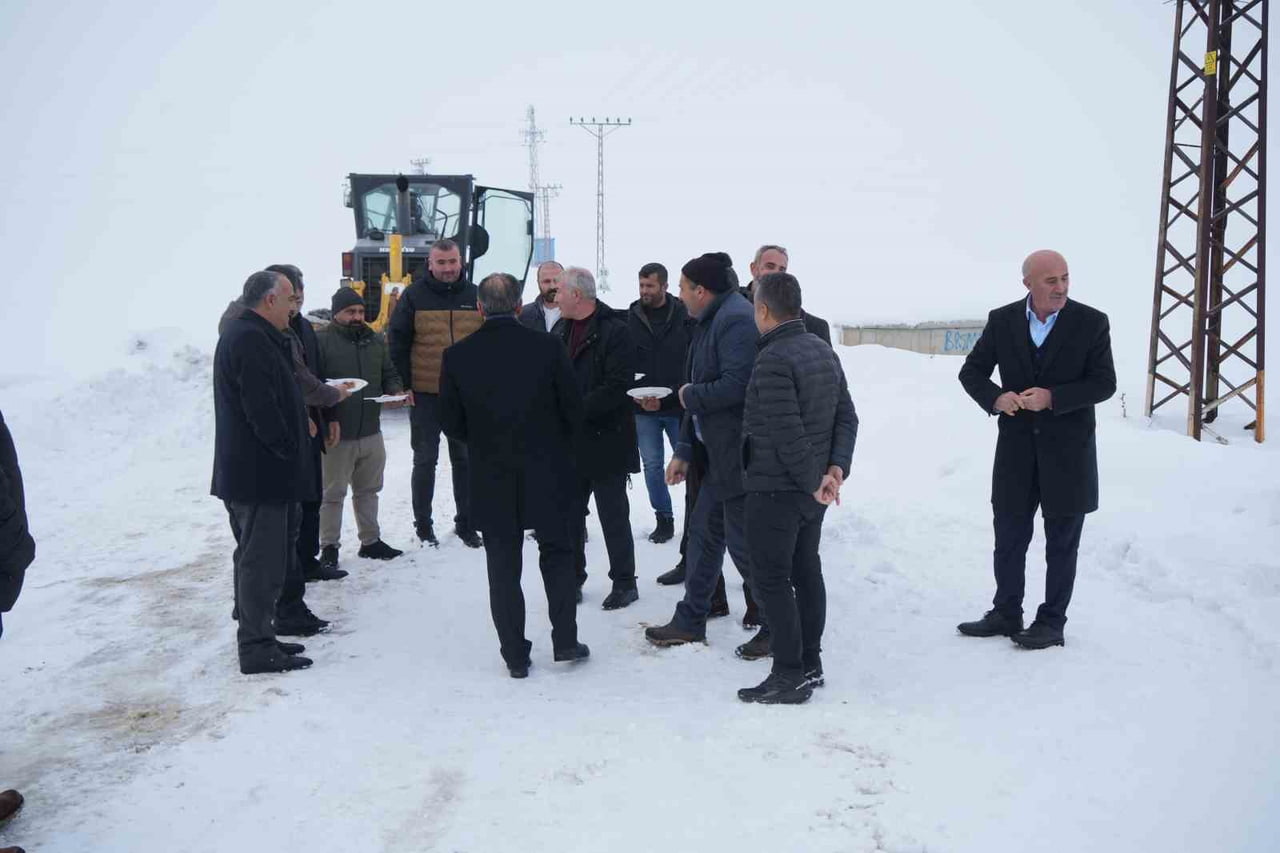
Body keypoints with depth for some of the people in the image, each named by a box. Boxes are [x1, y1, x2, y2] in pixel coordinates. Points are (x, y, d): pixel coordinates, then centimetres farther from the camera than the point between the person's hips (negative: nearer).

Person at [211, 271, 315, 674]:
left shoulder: (239, 333, 17)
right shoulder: (252, 340, -18)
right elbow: (262, 410, -24)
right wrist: (287, 451, -13)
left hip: (243, 471, 11)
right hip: (260, 474, -11)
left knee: (255, 557, 18)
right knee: (262, 560, -4)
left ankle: (255, 636, 28)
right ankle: (257, 648, 3)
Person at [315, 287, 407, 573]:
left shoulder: (375, 340, 11)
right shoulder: (321, 341, -10)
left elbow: (389, 375, 19)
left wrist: (395, 392, -3)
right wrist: (326, 419, -21)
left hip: (371, 432, 6)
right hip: (337, 434, -6)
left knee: (368, 490, 18)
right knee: (333, 493, 4)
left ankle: (370, 541, 31)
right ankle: (329, 548, 15)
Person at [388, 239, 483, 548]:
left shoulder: (475, 296, 4)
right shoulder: (414, 296, -4)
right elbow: (397, 342, -3)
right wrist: (404, 384, -7)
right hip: (425, 395, -2)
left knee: (465, 460, 11)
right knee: (425, 461, 7)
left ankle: (466, 523, 22)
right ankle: (423, 525, 18)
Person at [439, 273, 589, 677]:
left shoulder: (457, 356, -8)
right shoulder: (547, 347, -11)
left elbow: (451, 423, -2)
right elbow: (573, 410, -4)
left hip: (491, 479, 1)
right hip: (549, 473, 0)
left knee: (503, 567, 10)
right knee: (557, 553, 16)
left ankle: (515, 654, 15)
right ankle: (565, 640, 17)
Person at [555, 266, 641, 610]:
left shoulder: (614, 331, -12)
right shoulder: (563, 330, 11)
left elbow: (617, 387, -20)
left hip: (605, 441, -7)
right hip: (570, 441, 7)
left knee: (613, 516, 4)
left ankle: (624, 582, 17)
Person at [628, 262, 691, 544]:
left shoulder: (684, 315, -5)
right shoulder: (631, 319, 2)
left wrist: (669, 397, -12)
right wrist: (638, 396, -10)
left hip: (677, 406, -2)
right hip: (643, 408, 2)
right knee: (653, 465, 8)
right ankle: (664, 519, 20)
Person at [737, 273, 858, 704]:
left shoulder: (773, 360, -20)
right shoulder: (824, 350, 9)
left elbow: (787, 434, -25)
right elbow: (847, 417, 6)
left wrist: (813, 481, -15)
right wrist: (836, 469, -2)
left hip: (775, 489, -9)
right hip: (813, 490, 9)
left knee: (770, 579, -1)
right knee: (806, 571, 16)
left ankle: (789, 676, 3)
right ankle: (810, 664, 25)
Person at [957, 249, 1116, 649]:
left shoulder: (1091, 322, -7)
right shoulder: (1001, 320, 0)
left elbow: (1105, 383, -8)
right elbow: (971, 372, 5)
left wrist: (1052, 398, -21)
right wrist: (995, 398, -15)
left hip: (1067, 450, -2)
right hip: (1016, 447, 3)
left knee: (1061, 543, 8)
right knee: (1008, 537, 12)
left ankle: (1051, 623, 21)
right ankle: (1005, 614, 27)